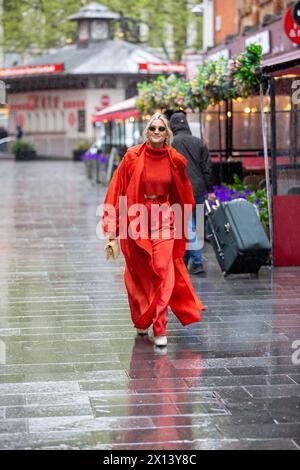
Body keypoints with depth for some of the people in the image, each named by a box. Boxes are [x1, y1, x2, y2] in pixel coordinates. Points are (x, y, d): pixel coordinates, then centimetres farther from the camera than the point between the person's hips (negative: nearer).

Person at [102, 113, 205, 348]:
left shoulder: (175, 160, -1)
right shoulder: (132, 157, -5)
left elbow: (184, 194, 13)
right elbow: (117, 189, -4)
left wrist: (181, 222, 18)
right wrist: (111, 225, -8)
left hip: (164, 221, 0)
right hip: (136, 220, 0)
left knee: (163, 271, -11)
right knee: (139, 274, 10)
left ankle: (160, 328, -8)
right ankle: (141, 321, 30)